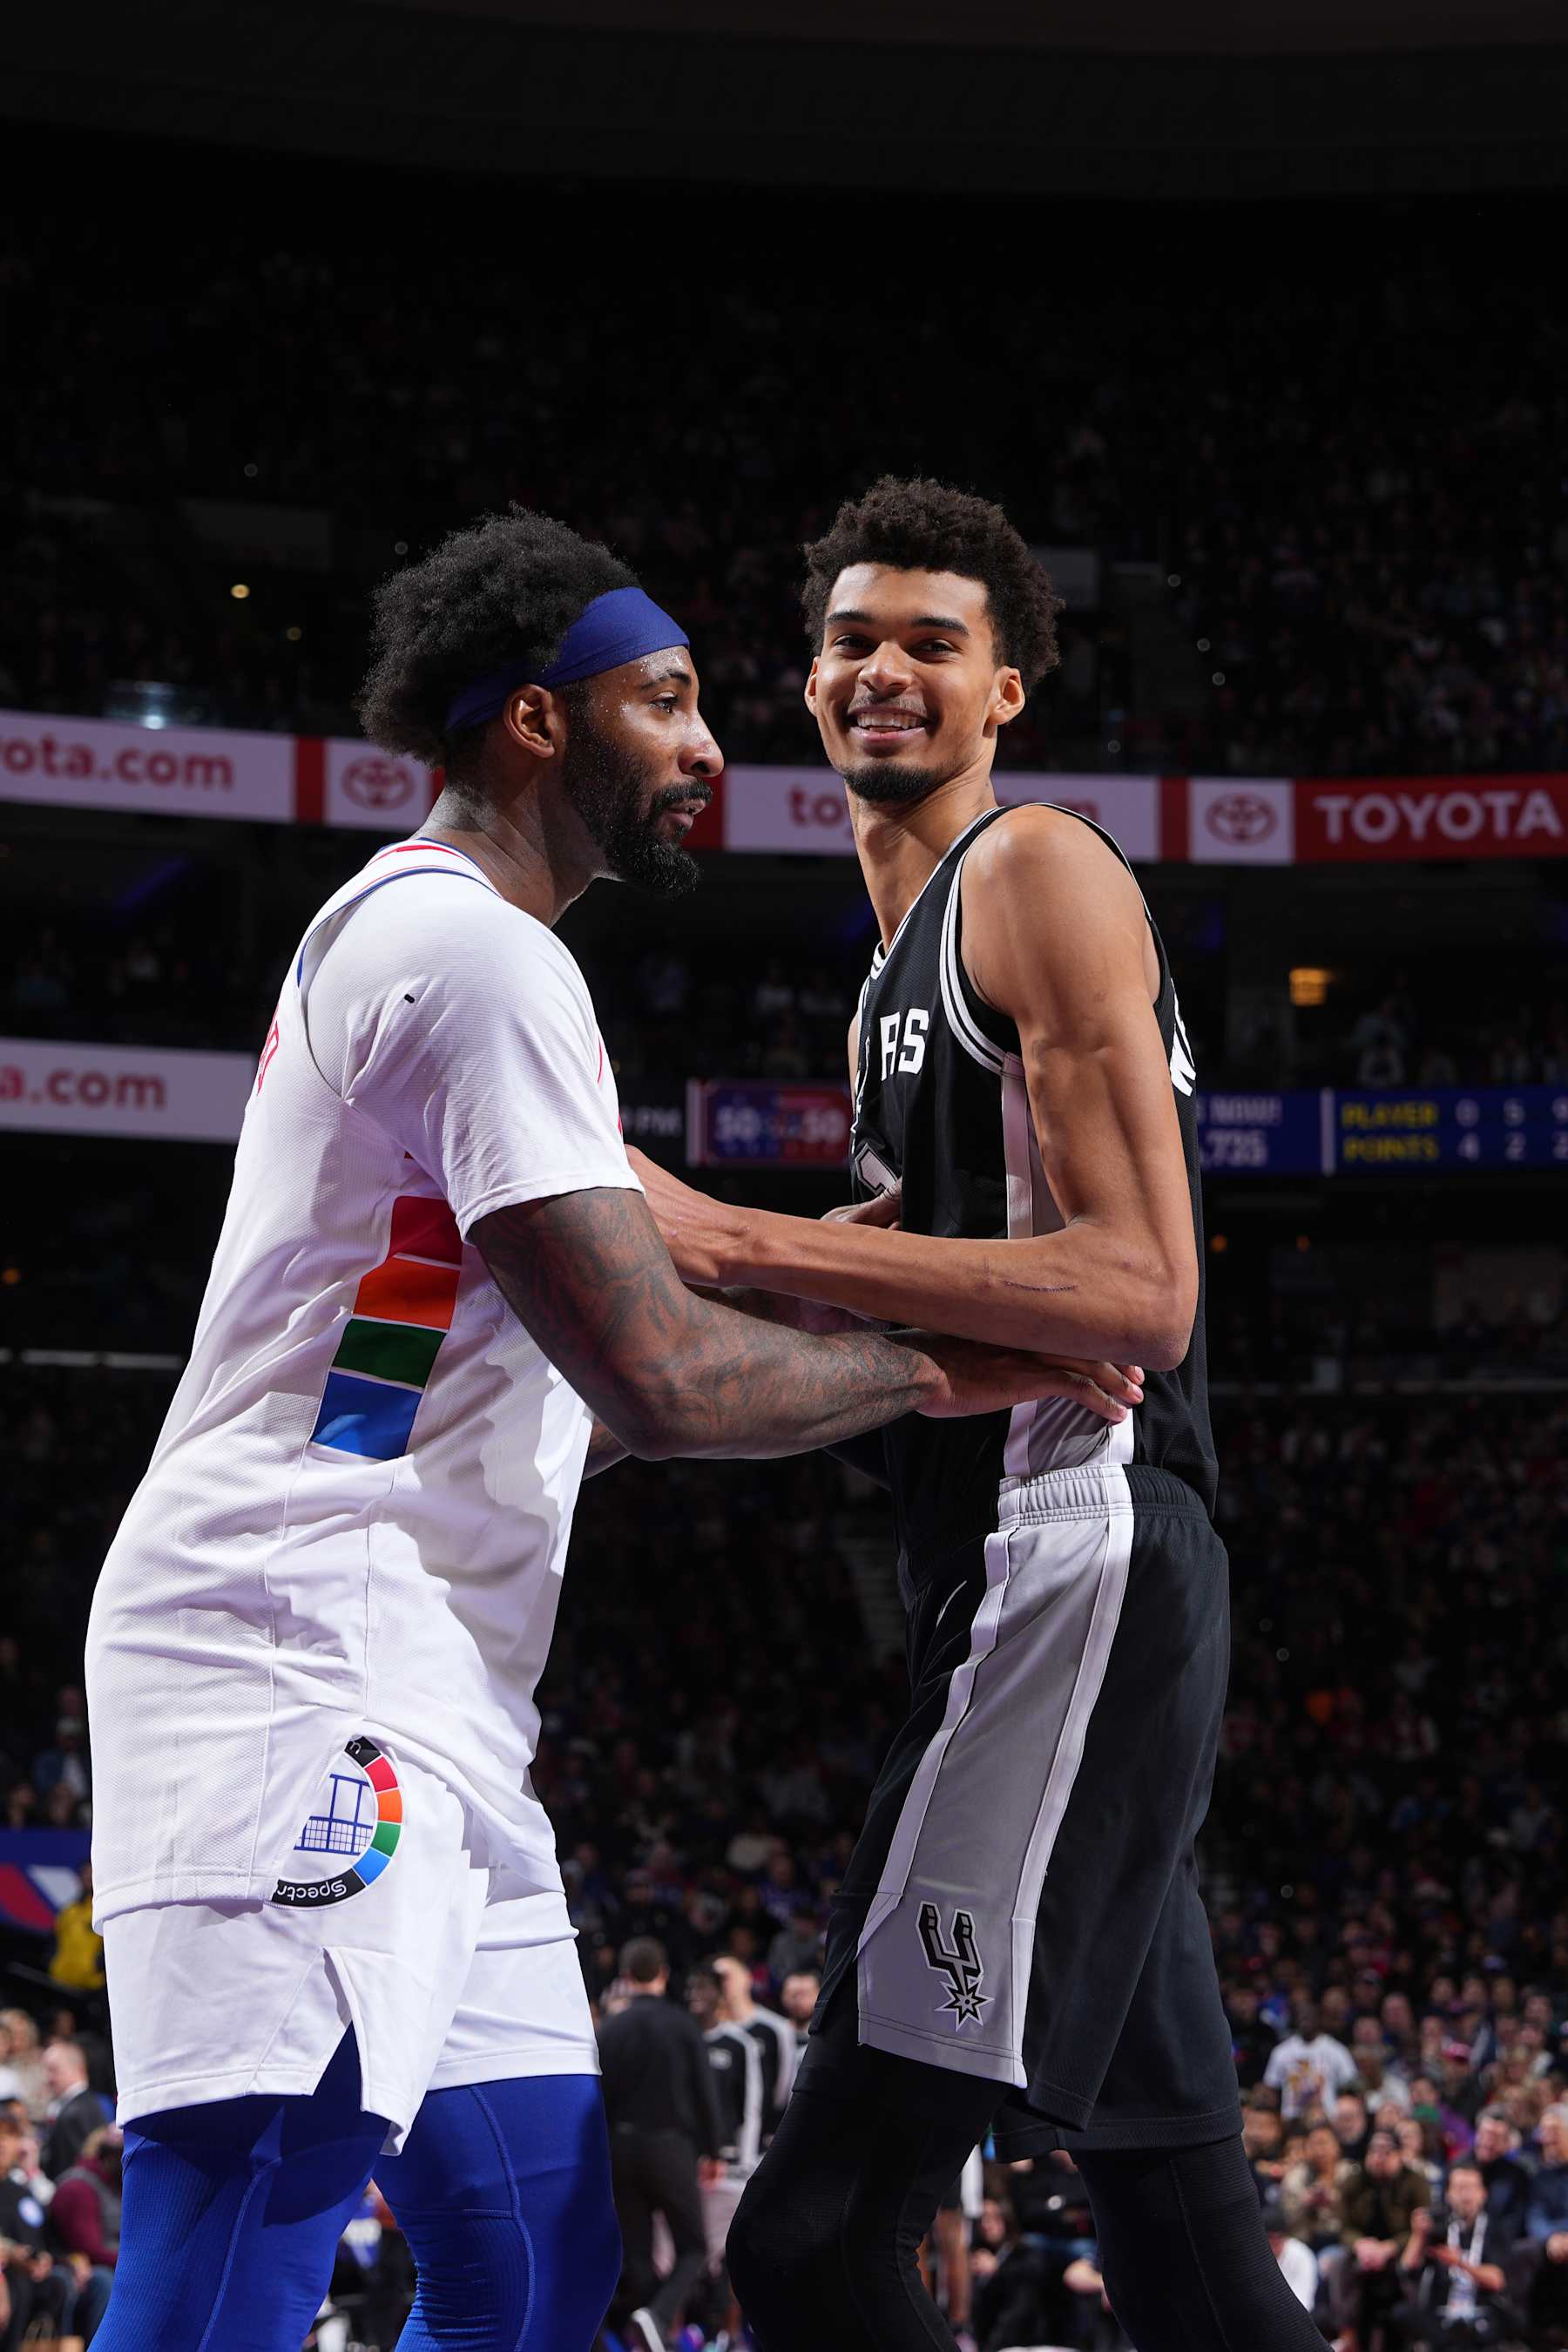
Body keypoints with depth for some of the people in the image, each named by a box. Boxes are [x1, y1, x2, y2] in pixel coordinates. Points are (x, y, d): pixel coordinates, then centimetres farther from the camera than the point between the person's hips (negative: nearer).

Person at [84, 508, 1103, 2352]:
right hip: (305, 1664, -11)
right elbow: (660, 1382, -16)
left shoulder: (412, 938, 24)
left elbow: (569, 1394, 28)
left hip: (418, 1706, 11)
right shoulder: (479, 952, -10)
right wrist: (932, 1369, -1)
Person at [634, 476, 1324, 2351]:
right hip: (1024, 1583, 11)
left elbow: (1140, 1292, -16)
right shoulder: (899, 979, 25)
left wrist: (744, 1243, -20)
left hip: (1077, 1561, -11)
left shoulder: (1041, 876, -4)